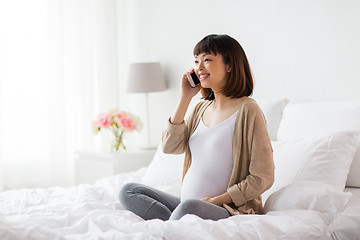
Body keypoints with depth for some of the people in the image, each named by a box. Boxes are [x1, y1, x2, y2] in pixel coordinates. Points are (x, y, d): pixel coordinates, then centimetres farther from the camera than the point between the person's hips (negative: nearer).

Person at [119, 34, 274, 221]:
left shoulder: (247, 110, -8)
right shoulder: (201, 108, 15)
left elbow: (262, 178, -11)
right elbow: (170, 146, 3)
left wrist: (217, 200, -15)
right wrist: (185, 98, 1)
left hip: (228, 210, -8)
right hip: (185, 204, 8)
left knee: (190, 207, -39)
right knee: (129, 191, -5)